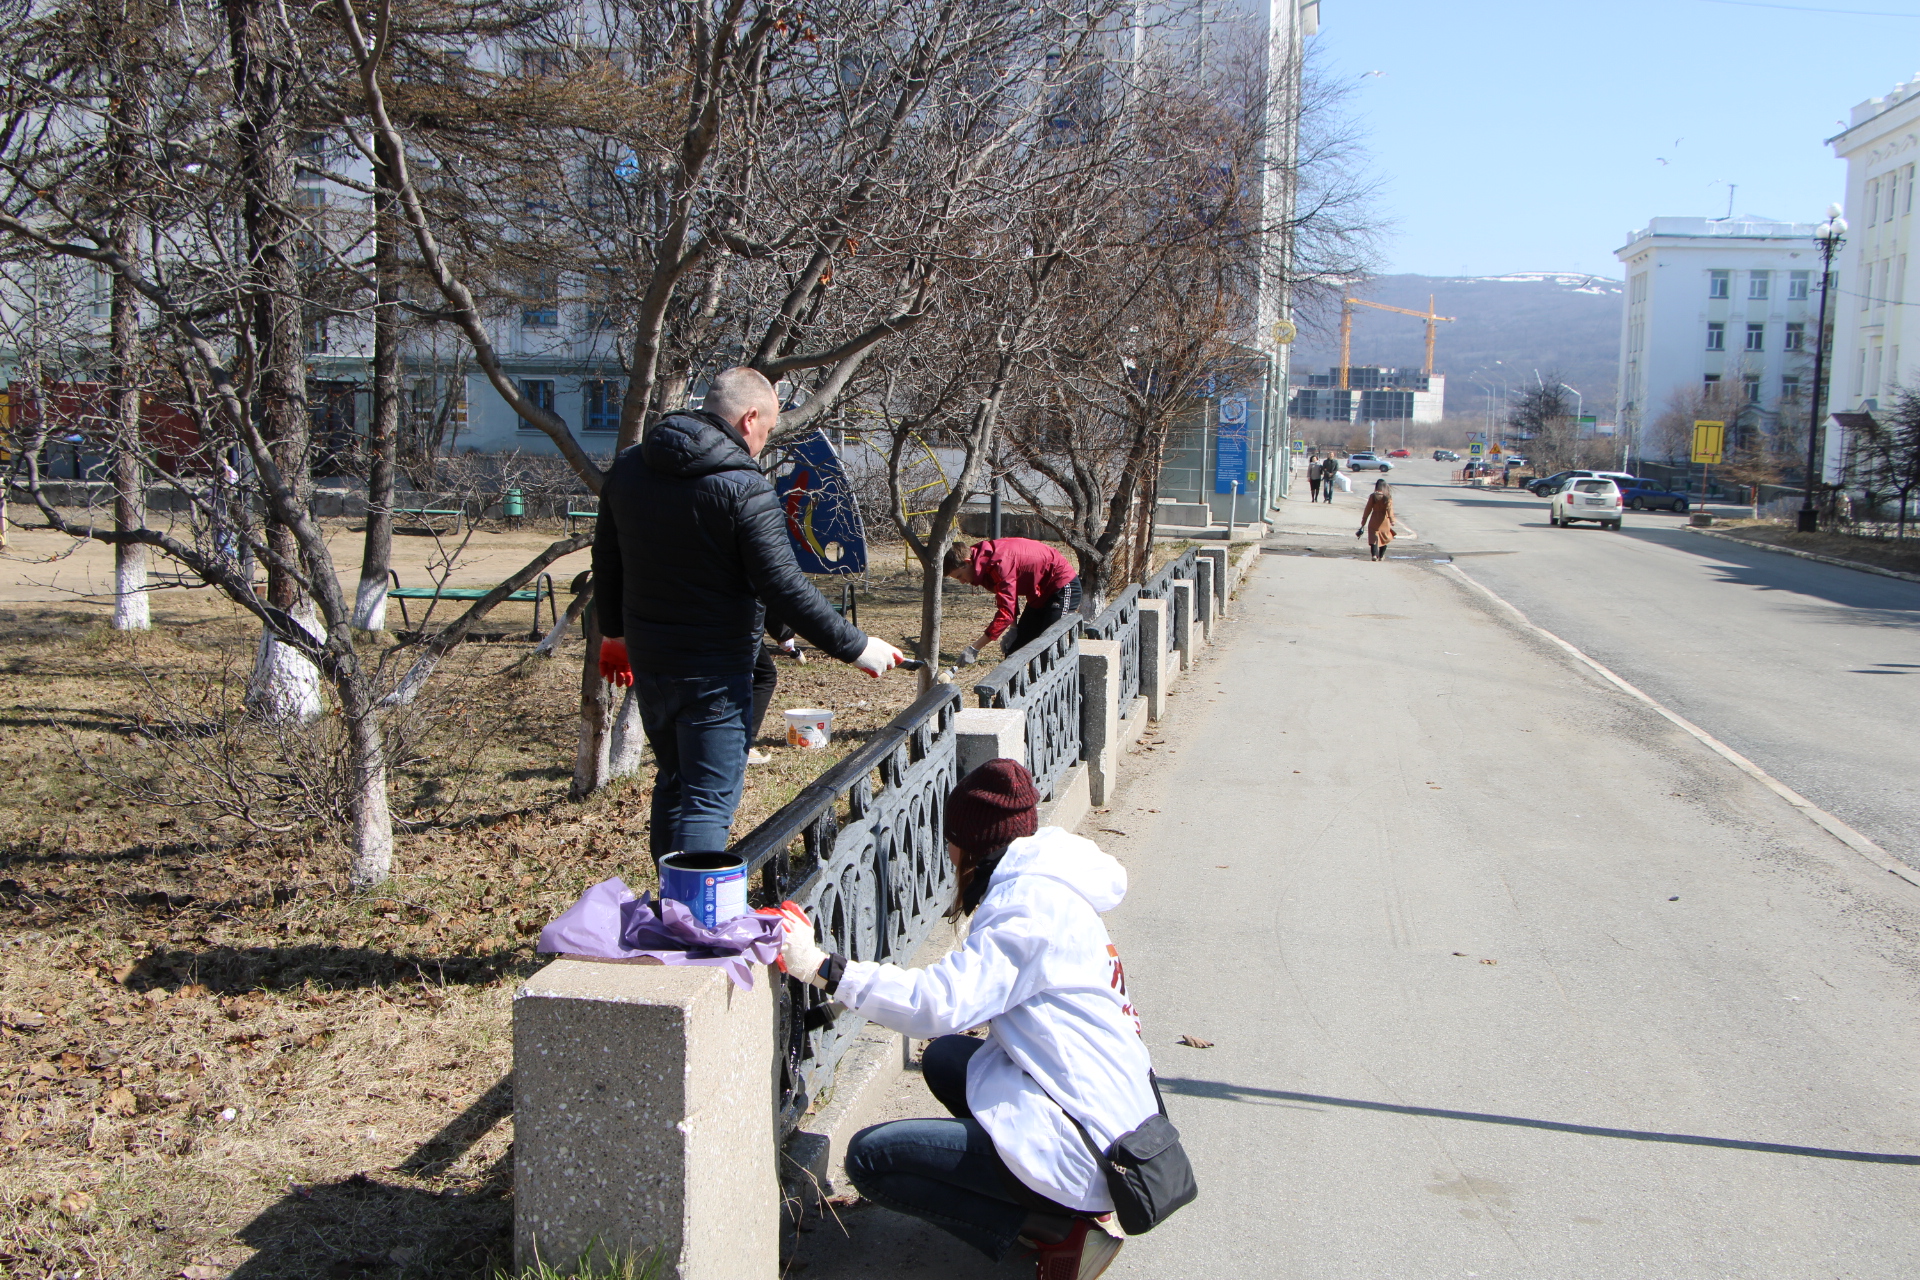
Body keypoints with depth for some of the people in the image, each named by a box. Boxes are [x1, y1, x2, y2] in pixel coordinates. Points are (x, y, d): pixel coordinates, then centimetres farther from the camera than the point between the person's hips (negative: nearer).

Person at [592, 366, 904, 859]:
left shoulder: (627, 467, 4)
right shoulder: (744, 489, -19)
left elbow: (606, 560, 15)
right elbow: (784, 587, -21)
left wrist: (614, 632, 28)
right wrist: (854, 646, -13)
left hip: (646, 660, 7)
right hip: (715, 673, -7)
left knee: (674, 783, 23)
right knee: (710, 801, -2)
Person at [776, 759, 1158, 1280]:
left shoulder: (1029, 905, -17)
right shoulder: (1047, 887, 13)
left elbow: (941, 1003, -27)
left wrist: (825, 969, -25)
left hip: (1082, 1154, -10)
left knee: (870, 1158, -6)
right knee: (945, 1057, 25)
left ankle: (1061, 1232, -6)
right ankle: (1059, 1207, 12)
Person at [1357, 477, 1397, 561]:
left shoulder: (1373, 496, -3)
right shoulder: (1388, 497, -5)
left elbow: (1368, 509, -1)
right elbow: (1389, 509, -16)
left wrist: (1363, 522, 5)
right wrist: (1392, 520, -20)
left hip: (1374, 520, 0)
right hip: (1384, 521, 0)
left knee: (1373, 538, 1)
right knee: (1384, 538, 16)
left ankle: (1374, 555, -16)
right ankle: (1381, 556, 19)